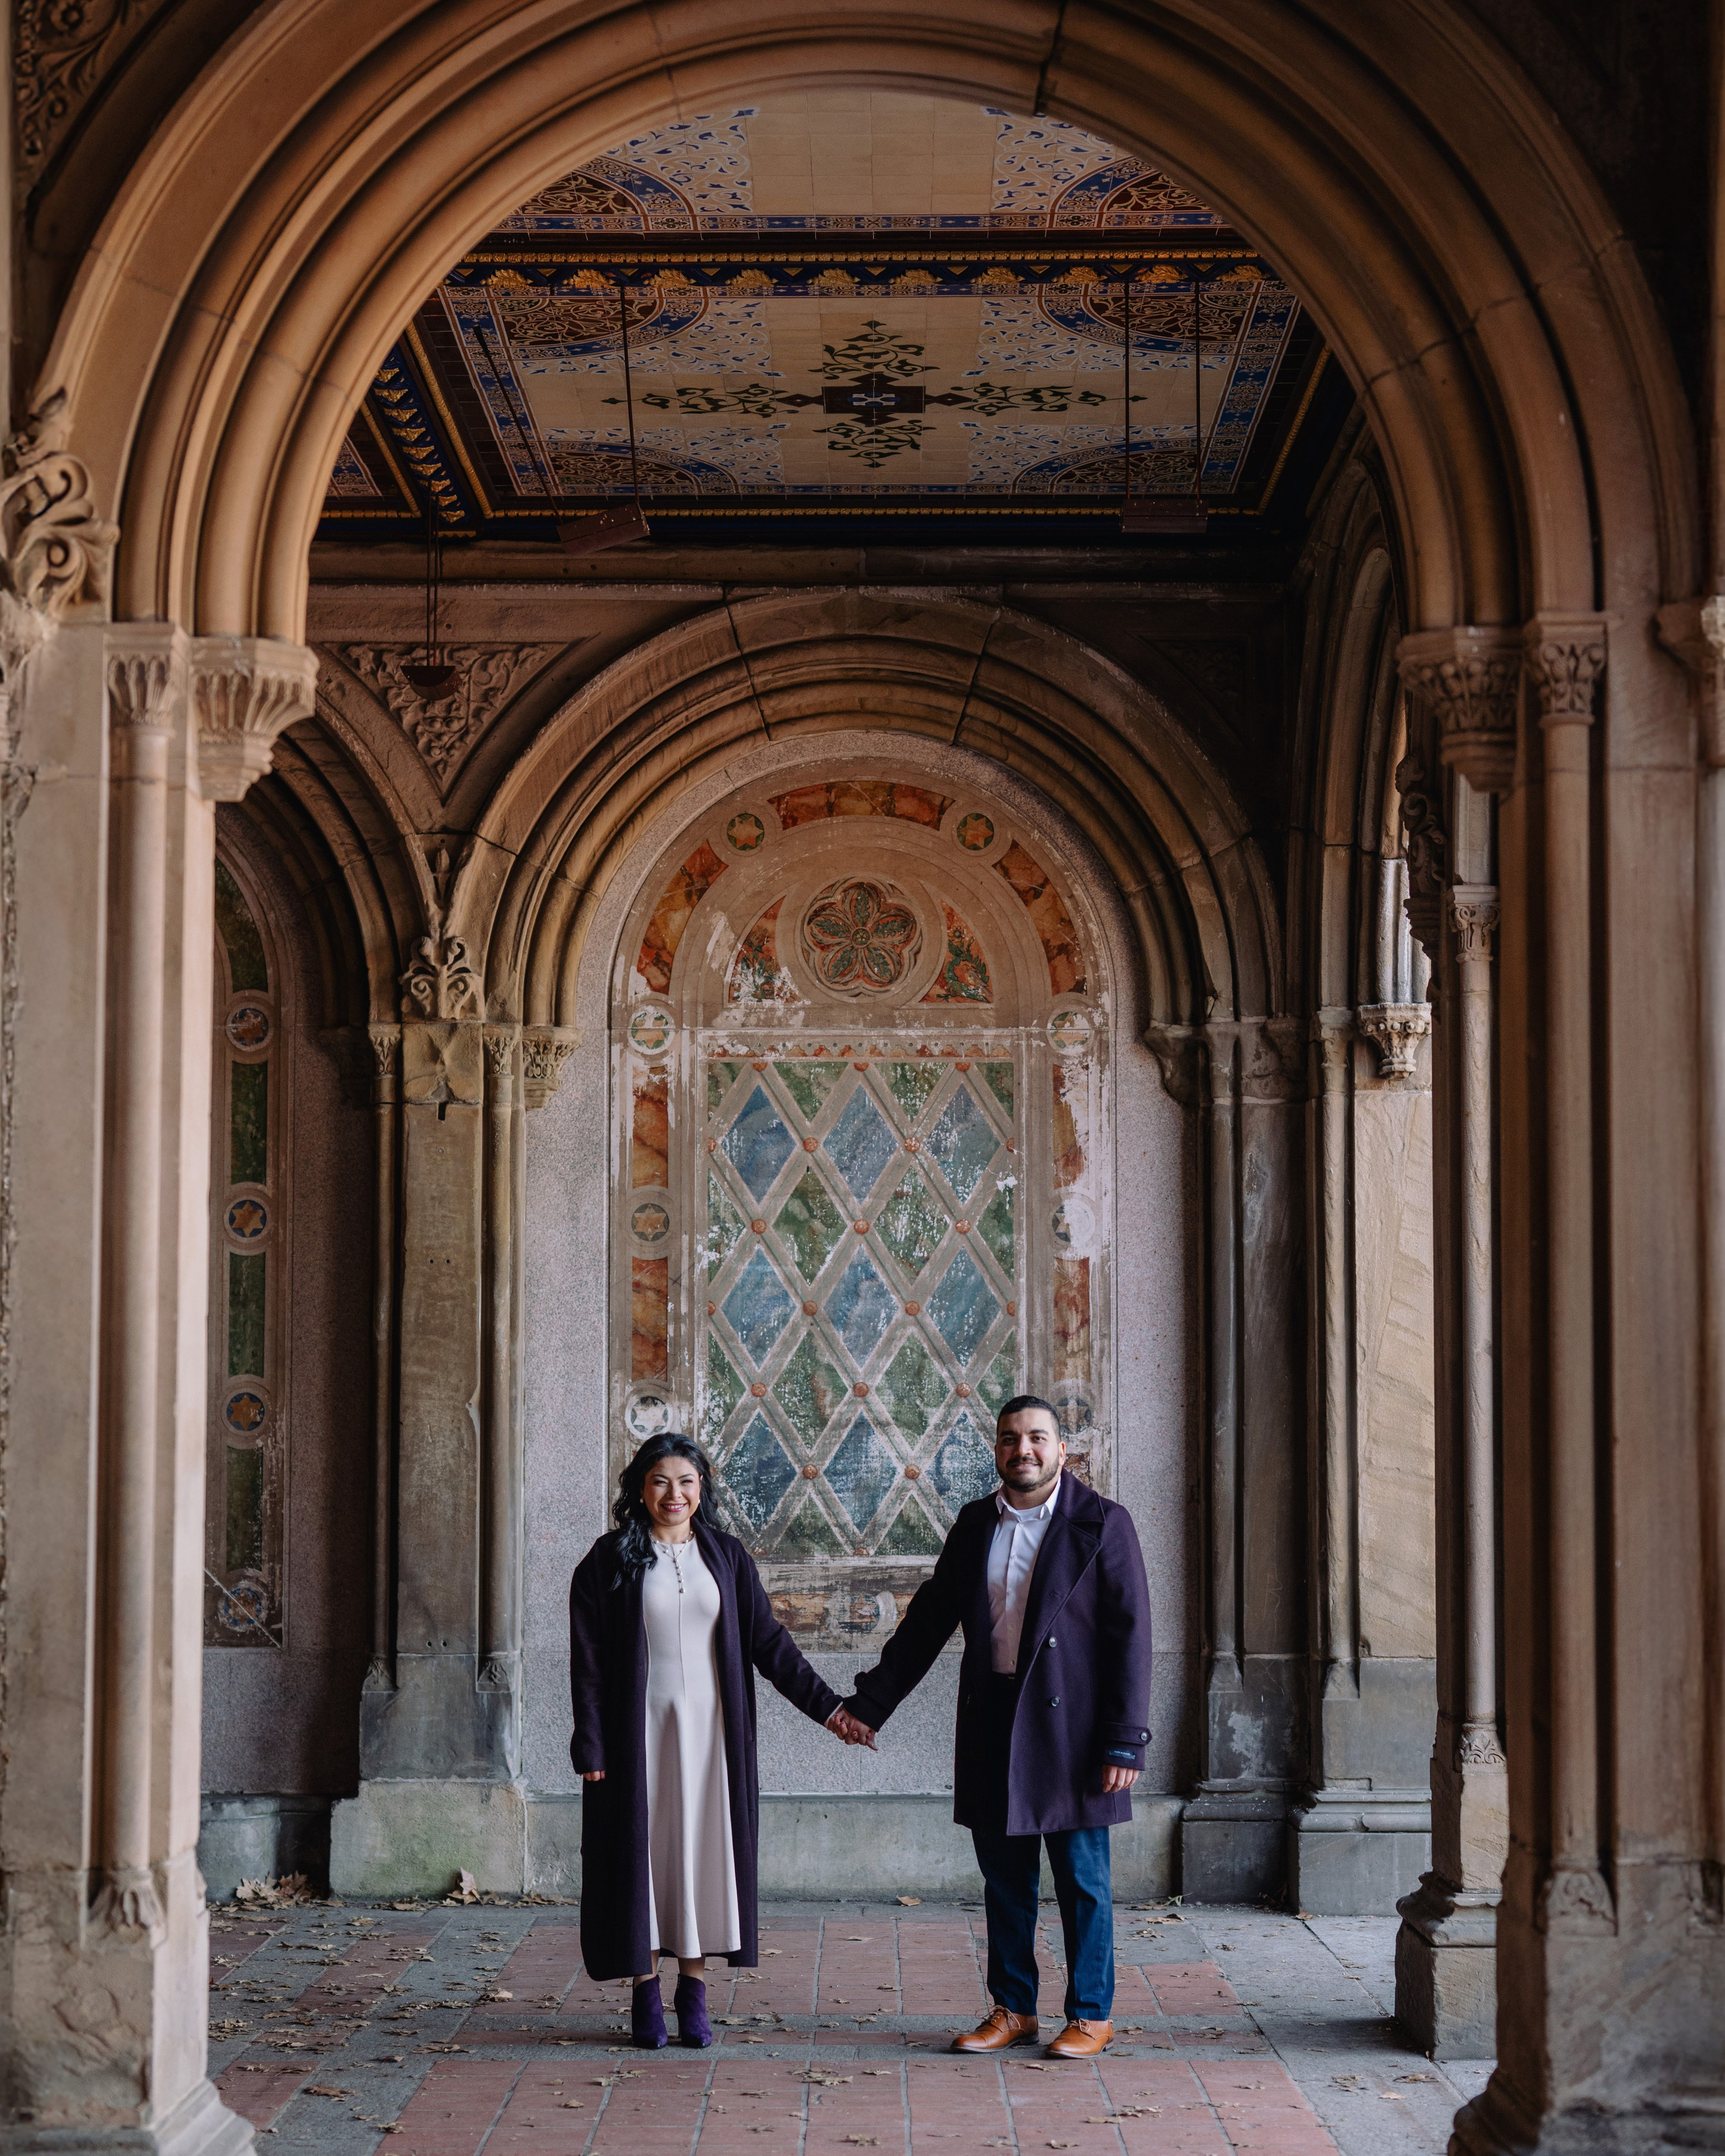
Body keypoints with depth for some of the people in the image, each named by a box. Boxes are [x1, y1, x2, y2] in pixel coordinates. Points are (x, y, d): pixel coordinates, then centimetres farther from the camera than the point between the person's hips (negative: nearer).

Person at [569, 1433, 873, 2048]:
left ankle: (694, 1987, 11)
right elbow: (588, 1659, -2)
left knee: (705, 1849, 2)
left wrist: (824, 1705, 0)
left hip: (710, 1730, 2)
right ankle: (646, 1992, 10)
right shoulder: (609, 1561, -1)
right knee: (646, 1850, 1)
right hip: (642, 1731, -2)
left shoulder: (726, 1557, 6)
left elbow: (768, 1640, 6)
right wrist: (590, 1746, -8)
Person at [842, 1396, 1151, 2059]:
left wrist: (1125, 1741, -13)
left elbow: (1130, 1636, -8)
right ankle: (1013, 2009, 23)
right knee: (1004, 1876, 11)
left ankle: (1092, 2016, 15)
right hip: (993, 1726, 5)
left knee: (1082, 1879, 3)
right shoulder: (975, 1524, 10)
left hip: (1069, 1724, -4)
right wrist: (870, 1701, 12)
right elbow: (928, 1620, 15)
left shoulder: (1102, 1524, -4)